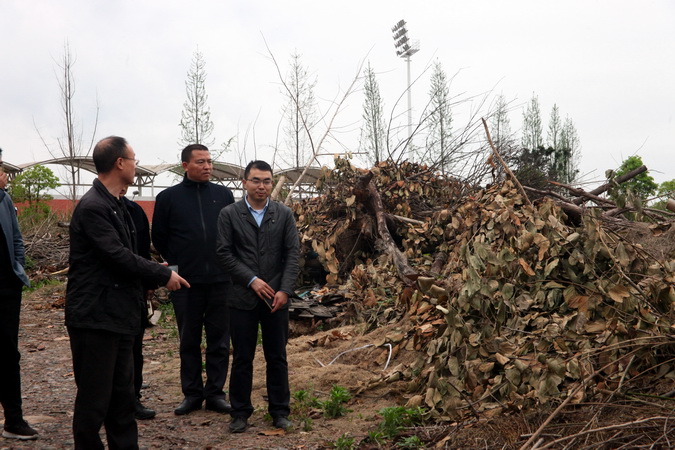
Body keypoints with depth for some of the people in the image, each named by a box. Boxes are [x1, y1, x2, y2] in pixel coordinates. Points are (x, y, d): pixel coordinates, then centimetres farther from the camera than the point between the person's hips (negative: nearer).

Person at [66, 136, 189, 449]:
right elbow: (119, 257, -21)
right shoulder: (92, 207, -17)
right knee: (95, 399, 1)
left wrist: (155, 275, 5)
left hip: (118, 315, 10)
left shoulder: (116, 205, 14)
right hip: (95, 317, -10)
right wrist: (163, 275, -11)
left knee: (123, 395, 16)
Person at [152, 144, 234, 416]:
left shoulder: (223, 195, 5)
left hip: (221, 280, 1)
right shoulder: (168, 197, 1)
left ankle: (215, 393, 17)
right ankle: (192, 393, 20)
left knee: (220, 339, 6)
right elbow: (159, 237, 8)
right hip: (186, 281, -1)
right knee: (189, 340, 9)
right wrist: (176, 263, 6)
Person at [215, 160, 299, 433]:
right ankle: (240, 412, 18)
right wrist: (252, 280, -12)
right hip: (243, 298, -1)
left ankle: (280, 411, 20)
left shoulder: (284, 214, 4)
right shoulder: (229, 214, 0)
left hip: (277, 298, 1)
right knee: (242, 358, 7)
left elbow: (292, 253, 0)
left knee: (277, 357, 8)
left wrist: (284, 290, -9)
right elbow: (224, 253, -4)